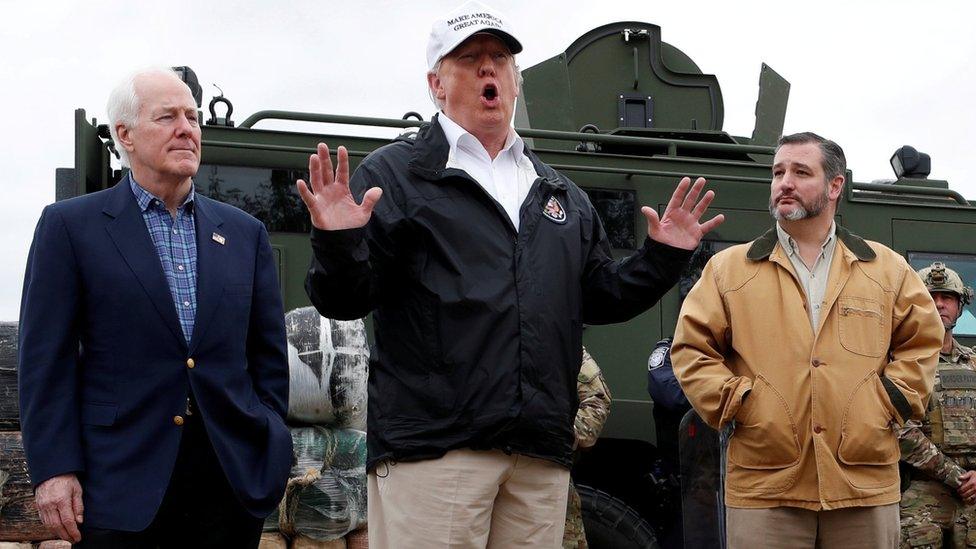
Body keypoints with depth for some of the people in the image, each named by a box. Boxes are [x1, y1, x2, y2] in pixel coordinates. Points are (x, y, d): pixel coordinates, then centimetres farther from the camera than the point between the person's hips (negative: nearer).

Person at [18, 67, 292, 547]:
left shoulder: (245, 233, 13)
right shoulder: (70, 225, 2)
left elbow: (269, 356, 15)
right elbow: (47, 358, -3)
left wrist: (270, 450, 7)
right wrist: (53, 468, -10)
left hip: (233, 478, 3)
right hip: (120, 481, -3)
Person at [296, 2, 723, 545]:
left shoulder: (562, 194, 23)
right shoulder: (394, 172, 5)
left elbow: (598, 298, 23)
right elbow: (345, 299, -3)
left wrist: (662, 257, 11)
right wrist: (339, 245, -23)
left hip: (542, 459, 5)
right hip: (431, 449, -5)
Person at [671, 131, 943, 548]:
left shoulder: (888, 269, 12)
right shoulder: (728, 269, 8)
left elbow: (922, 342, 16)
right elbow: (692, 348, 7)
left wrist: (892, 400, 2)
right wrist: (734, 402, -5)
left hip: (867, 485, 2)